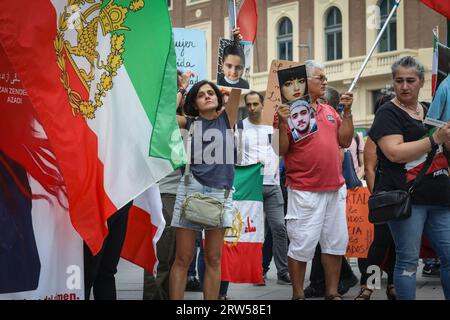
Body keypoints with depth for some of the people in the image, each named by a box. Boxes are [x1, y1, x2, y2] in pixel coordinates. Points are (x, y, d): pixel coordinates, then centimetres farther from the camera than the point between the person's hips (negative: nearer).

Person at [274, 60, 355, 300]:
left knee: (336, 243, 11)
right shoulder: (289, 110, -6)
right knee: (302, 245, -2)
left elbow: (345, 141, 12)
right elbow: (280, 150, -8)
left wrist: (347, 111, 5)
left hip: (335, 188, 7)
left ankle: (332, 293, 21)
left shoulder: (329, 111, 13)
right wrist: (282, 124, -23)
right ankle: (298, 295, 10)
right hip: (305, 190, -7)